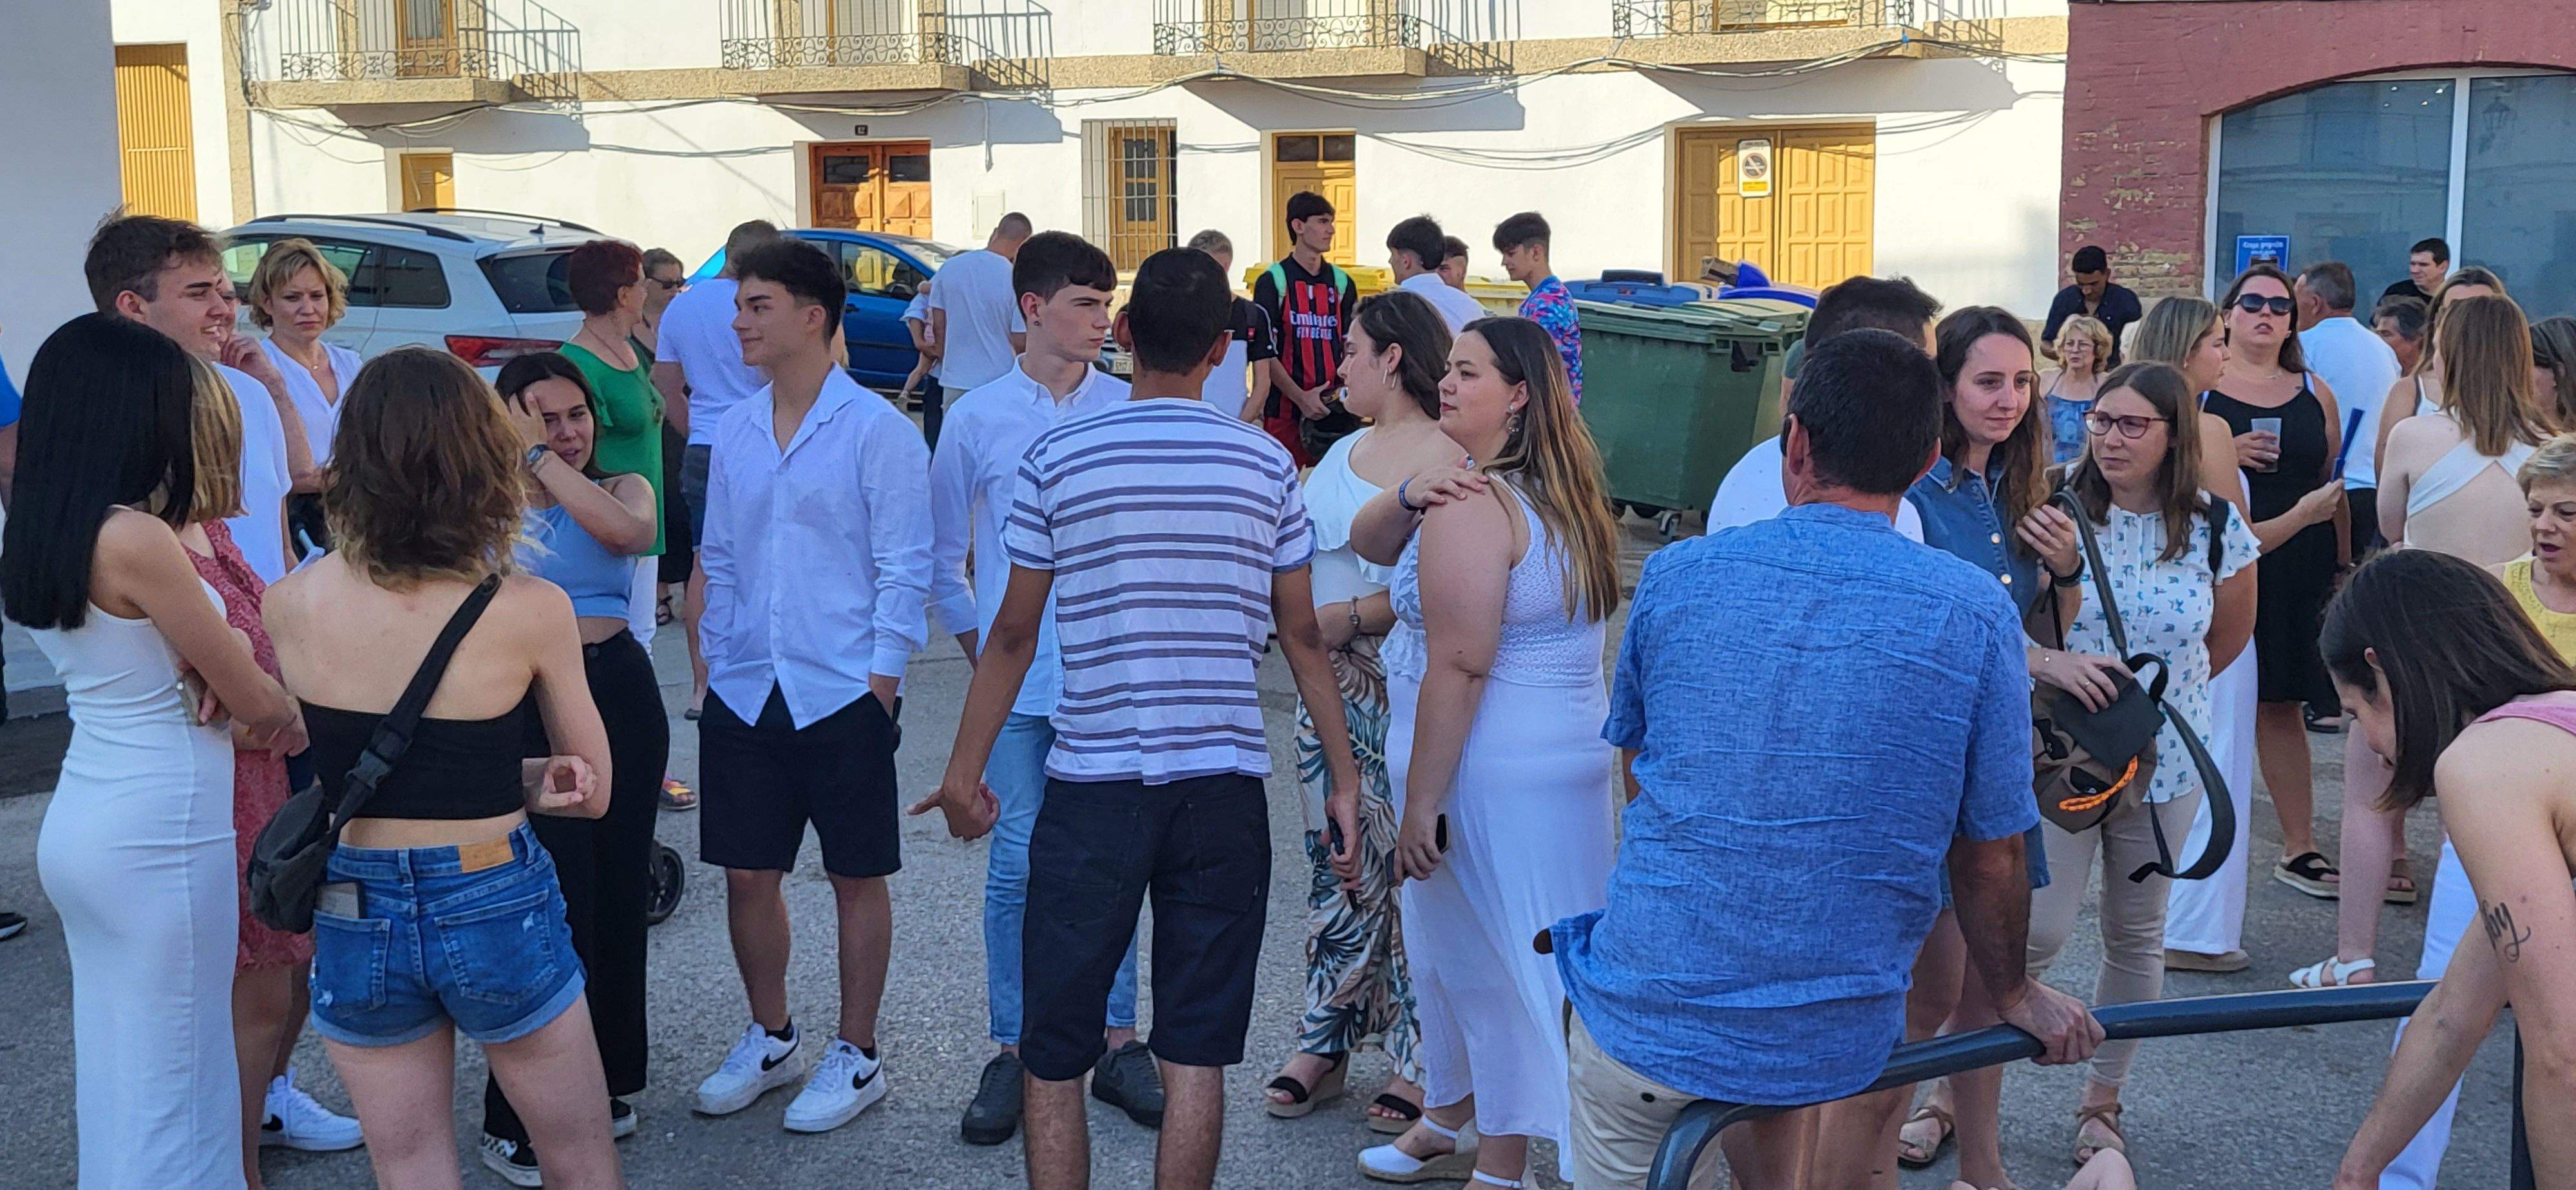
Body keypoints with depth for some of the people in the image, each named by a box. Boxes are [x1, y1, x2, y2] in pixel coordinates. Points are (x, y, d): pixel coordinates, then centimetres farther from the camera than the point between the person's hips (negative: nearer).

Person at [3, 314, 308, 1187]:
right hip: (160, 831, -8)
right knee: (174, 1082, 3)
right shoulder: (135, 539, -20)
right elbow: (257, 702, -13)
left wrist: (225, 681, -4)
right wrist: (291, 718, 10)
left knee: (119, 1060, 19)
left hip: (84, 819, 8)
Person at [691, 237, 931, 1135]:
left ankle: (855, 1057, 19)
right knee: (747, 874, 11)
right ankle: (770, 1040, 29)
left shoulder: (876, 429, -8)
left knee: (857, 878, 6)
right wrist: (715, 664, 10)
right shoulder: (734, 431, 9)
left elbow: (904, 569, -7)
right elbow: (719, 559, 16)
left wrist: (880, 682, -11)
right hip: (745, 693, 5)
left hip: (842, 693, -5)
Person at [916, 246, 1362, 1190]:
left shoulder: (1056, 457, -3)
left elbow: (1013, 634, 1)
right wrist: (1343, 777, 15)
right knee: (1195, 1056, 8)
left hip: (1092, 784, -1)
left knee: (1053, 1057, 9)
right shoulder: (1266, 464, 2)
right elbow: (1301, 635, 6)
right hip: (1223, 786, 2)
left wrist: (964, 771, 12)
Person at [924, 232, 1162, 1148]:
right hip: (1019, 684, 0)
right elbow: (943, 559, 11)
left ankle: (1118, 1042, 20)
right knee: (1018, 867, 3)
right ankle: (1012, 1052, 15)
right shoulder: (978, 418, 2)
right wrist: (983, 652, 8)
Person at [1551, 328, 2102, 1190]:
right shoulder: (1976, 614, -10)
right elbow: (1991, 854, -2)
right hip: (1837, 1048, 1)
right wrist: (2014, 995, 16)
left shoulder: (1676, 575, -5)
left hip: (1645, 1022, -1)